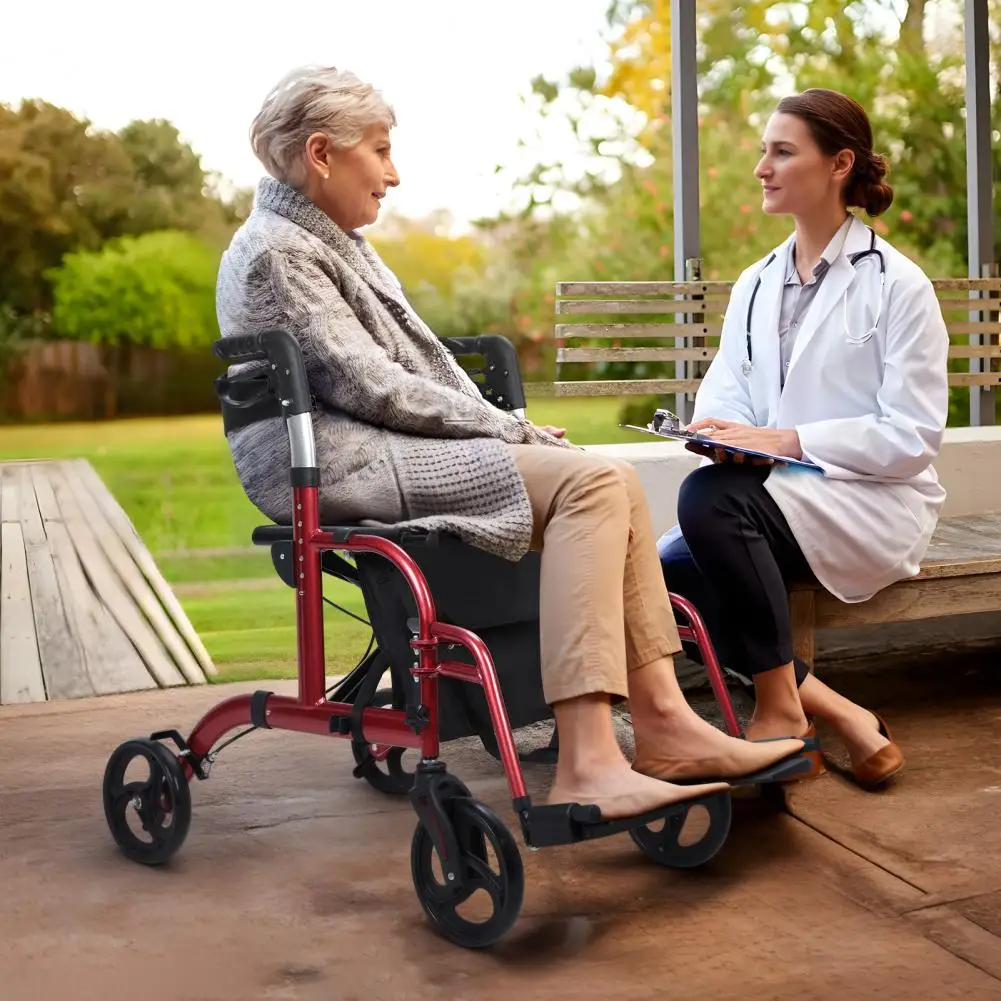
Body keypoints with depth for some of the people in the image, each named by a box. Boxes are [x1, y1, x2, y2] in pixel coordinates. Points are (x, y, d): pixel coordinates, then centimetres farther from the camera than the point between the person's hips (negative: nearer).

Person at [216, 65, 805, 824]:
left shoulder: (337, 242, 22)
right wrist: (506, 430, -9)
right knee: (589, 483, -23)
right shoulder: (276, 251, -8)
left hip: (377, 448, 9)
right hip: (334, 464, -9)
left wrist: (505, 427, 3)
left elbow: (420, 360, 19)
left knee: (610, 482, -6)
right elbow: (370, 386, -15)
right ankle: (586, 766, -31)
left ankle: (662, 720, -12)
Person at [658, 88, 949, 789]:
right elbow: (722, 397, 6)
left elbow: (914, 436, -11)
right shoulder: (755, 285, 14)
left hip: (873, 501, -6)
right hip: (777, 496, 7)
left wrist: (788, 441, -20)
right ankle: (833, 712, -12)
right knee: (665, 569, -20)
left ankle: (781, 708, -19)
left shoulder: (896, 283, -6)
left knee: (710, 496, -31)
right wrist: (720, 433, -19)